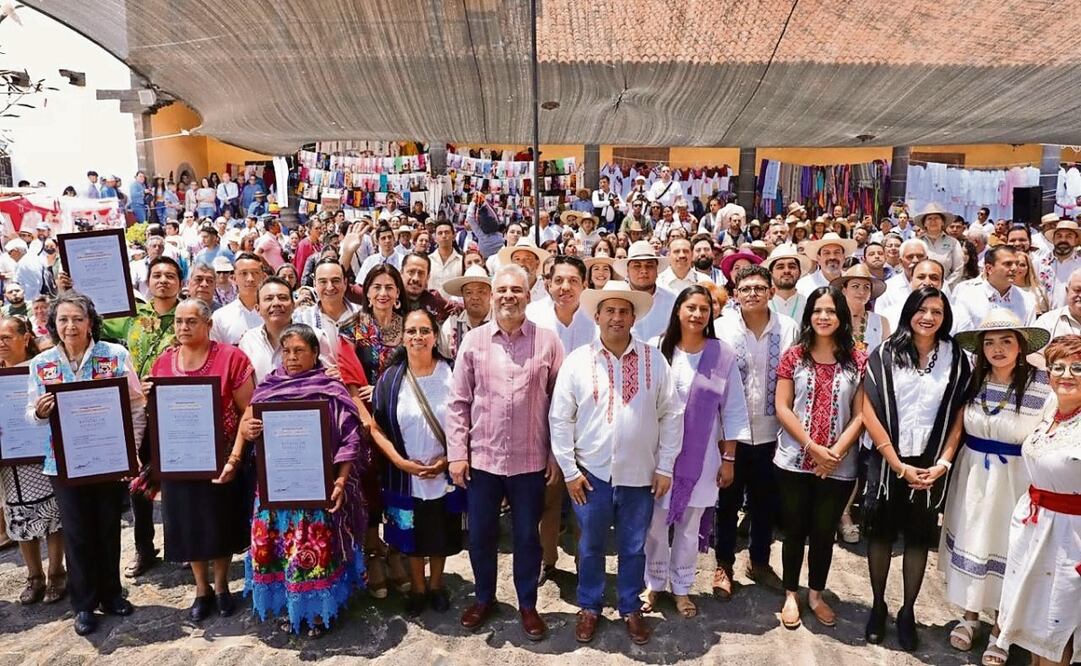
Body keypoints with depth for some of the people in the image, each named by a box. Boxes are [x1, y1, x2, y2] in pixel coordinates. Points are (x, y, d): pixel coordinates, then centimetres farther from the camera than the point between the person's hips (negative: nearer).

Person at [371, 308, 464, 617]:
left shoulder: (452, 373, -9)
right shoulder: (390, 378, -6)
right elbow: (377, 426, -2)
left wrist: (448, 459, -12)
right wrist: (399, 461, -13)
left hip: (444, 475, 0)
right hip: (405, 476, 1)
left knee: (441, 534, 16)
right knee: (411, 535, 16)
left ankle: (436, 583, 40)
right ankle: (417, 586, 39)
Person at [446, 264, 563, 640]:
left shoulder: (547, 342, -4)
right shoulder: (473, 341, -1)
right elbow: (458, 402, 1)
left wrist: (557, 455, -1)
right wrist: (456, 453, -2)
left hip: (530, 461, -1)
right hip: (482, 458, 1)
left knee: (527, 536, 13)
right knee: (480, 535, 15)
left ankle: (527, 604, 34)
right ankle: (484, 598, 38)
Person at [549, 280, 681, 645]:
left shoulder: (654, 360, -3)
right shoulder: (578, 361, -5)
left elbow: (671, 415, 1)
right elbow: (560, 418, -3)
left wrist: (665, 468, -1)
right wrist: (569, 470, -4)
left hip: (640, 475, 1)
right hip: (592, 473, 0)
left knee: (633, 548, 15)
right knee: (590, 547, 15)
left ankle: (631, 608, 36)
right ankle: (589, 607, 35)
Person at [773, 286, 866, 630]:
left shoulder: (857, 360, 0)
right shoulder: (794, 356, -1)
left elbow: (860, 414, -2)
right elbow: (782, 408, -5)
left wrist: (836, 452, -13)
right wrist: (813, 447, -13)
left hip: (839, 467, 1)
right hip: (794, 460, 0)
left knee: (824, 532, 14)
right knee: (794, 531, 11)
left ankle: (816, 594, 33)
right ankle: (791, 595, 28)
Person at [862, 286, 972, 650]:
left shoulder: (956, 358, 1)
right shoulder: (885, 354, -5)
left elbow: (959, 414, 2)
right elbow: (869, 413, -9)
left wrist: (943, 463, -8)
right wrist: (899, 466, -11)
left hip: (930, 465, 1)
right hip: (886, 462, -1)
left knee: (919, 537, 11)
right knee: (881, 533, 9)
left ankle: (908, 611, 27)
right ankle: (878, 606, 26)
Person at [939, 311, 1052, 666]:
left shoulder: (1043, 386, -14)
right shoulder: (973, 380, -3)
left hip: (1016, 480, -3)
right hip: (972, 474, 3)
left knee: (1006, 549, 10)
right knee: (970, 541, 15)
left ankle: (999, 630, 31)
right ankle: (969, 616, 36)